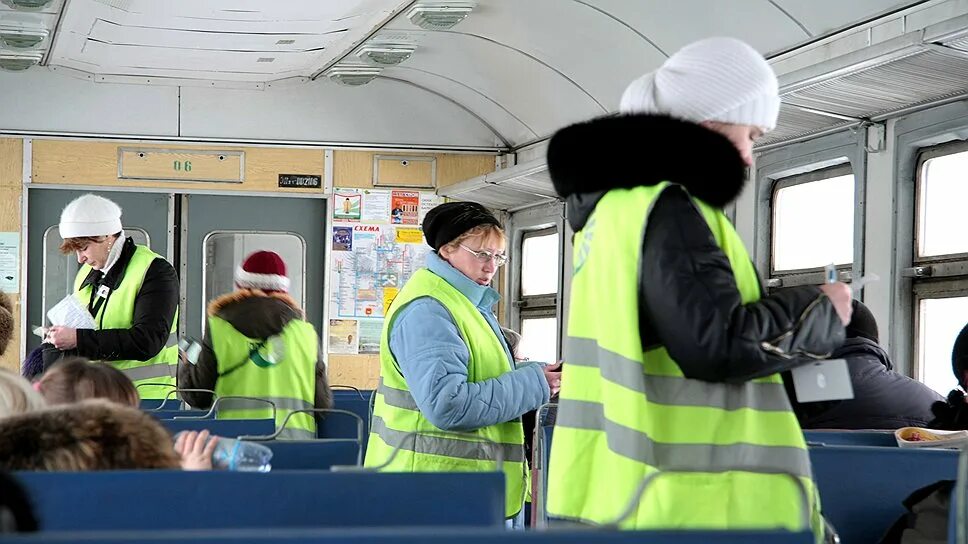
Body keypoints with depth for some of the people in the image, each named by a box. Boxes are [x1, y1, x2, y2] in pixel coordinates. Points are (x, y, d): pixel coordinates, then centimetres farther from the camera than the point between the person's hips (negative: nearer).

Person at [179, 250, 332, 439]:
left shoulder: (219, 327, 6)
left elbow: (197, 397, 10)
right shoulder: (305, 332, 9)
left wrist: (186, 366, 31)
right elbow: (323, 403, 10)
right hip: (295, 438, 1)